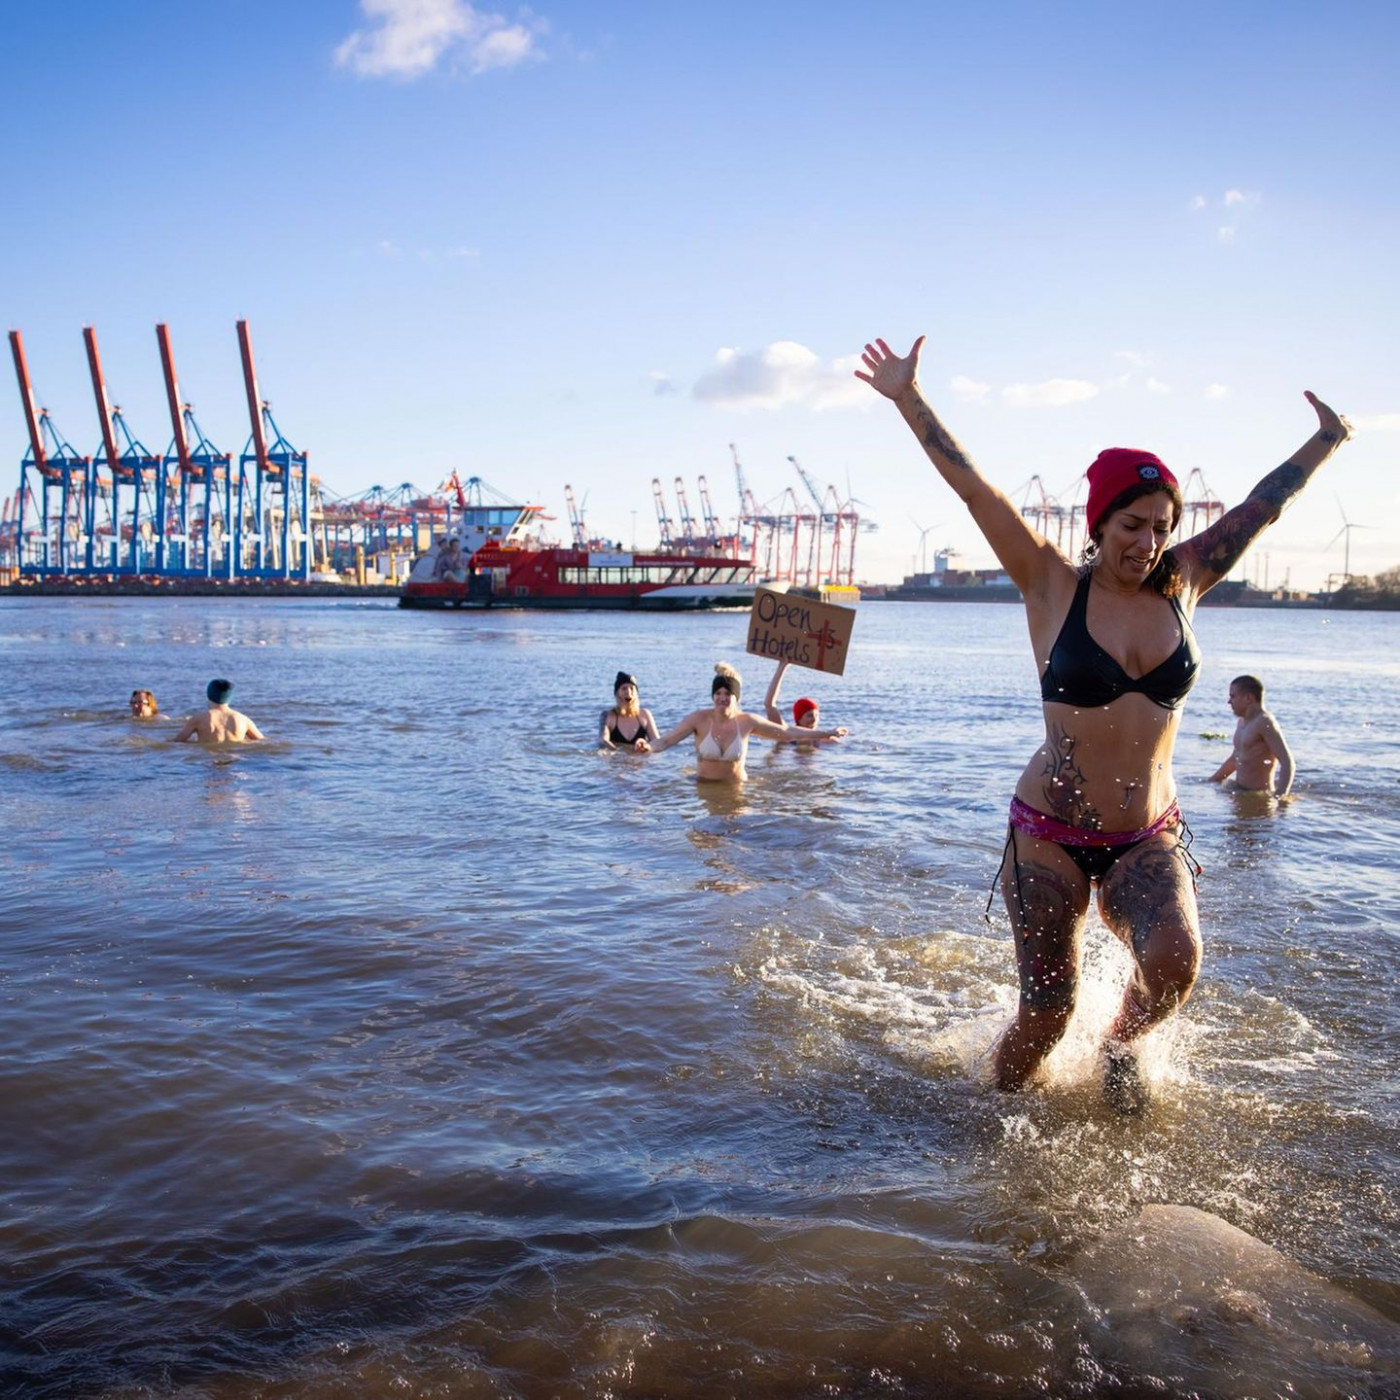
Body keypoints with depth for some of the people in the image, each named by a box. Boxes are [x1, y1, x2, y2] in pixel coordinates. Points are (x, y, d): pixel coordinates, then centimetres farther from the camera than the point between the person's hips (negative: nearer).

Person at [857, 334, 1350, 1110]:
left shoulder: (1181, 585, 3)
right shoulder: (1053, 587, -6)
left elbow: (1263, 504, 12)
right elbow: (974, 489, -10)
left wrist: (1327, 439, 21)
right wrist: (909, 400, -12)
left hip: (1150, 837, 3)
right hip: (1051, 833, -3)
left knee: (1175, 960, -24)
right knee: (1046, 1010, -1)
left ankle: (1119, 1044, 10)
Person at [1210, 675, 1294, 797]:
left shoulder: (1265, 722, -14)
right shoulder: (1243, 722, 15)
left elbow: (1287, 762, -21)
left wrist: (1281, 795, -34)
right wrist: (1211, 782, 28)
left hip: (1259, 795, -7)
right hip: (1239, 790, 7)